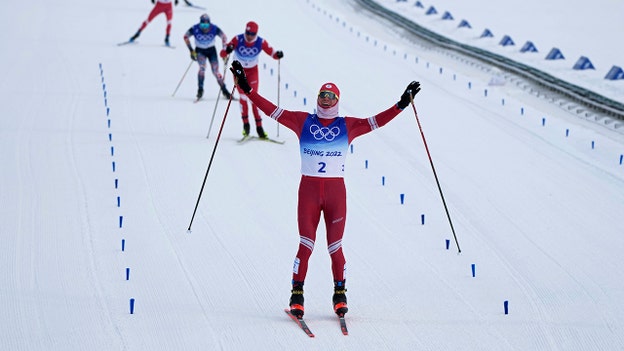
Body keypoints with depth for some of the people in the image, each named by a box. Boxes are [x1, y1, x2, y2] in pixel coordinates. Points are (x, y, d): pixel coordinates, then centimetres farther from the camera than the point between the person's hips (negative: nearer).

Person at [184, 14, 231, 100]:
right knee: (202, 67, -24)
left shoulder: (214, 29, -25)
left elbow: (224, 37, -12)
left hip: (211, 50, 0)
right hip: (200, 50, 0)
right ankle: (200, 89, -17)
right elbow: (186, 36, -11)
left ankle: (224, 91, 9)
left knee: (215, 71, -5)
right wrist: (191, 50, -15)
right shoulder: (195, 29, -25)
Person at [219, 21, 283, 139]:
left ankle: (259, 126, -5)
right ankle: (245, 123, 3)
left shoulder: (261, 42, -19)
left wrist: (278, 55, -36)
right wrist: (227, 50, -49)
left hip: (252, 71, 1)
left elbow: (272, 53, -13)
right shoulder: (237, 40, -24)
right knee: (243, 96, -12)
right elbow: (222, 54, -26)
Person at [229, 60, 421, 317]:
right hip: (308, 189, -1)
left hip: (336, 190, 1)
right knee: (306, 244, -6)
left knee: (335, 247, 2)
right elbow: (272, 111, 2)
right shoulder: (302, 121, 5)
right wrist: (247, 89, -3)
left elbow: (376, 121, 3)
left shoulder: (348, 126, 7)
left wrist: (402, 104, -5)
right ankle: (297, 295, 2)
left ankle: (340, 295, 15)